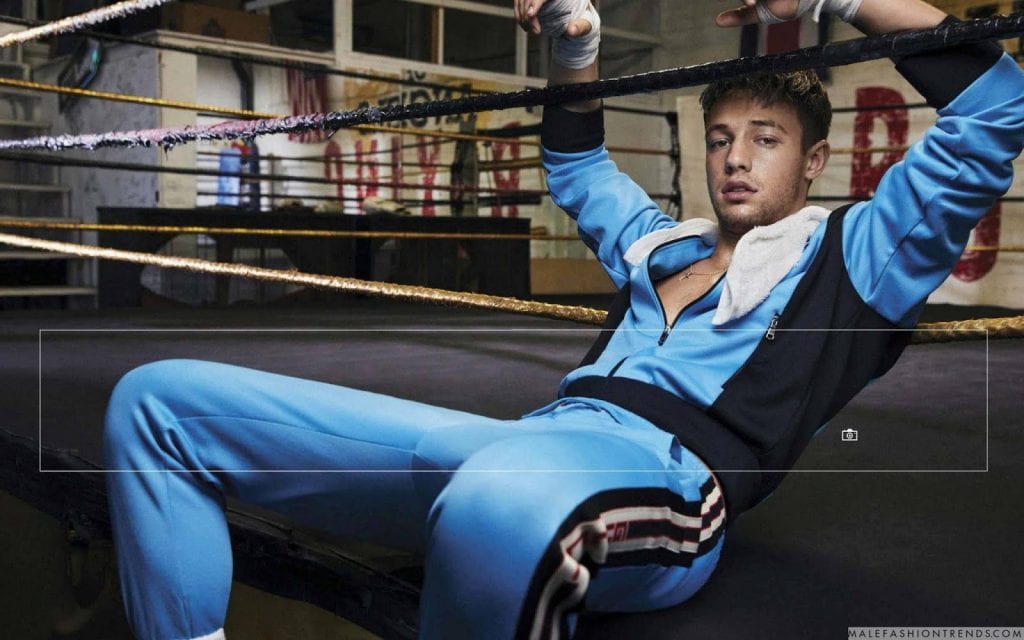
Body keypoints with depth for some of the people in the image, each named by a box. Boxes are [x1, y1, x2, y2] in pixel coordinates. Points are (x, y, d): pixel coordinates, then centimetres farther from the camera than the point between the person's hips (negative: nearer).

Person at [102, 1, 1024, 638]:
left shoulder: (849, 257, 17)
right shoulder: (662, 245, 33)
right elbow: (577, 165, 50)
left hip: (665, 472, -6)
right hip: (534, 442, 7)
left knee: (497, 507, -50)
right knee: (160, 401, -1)